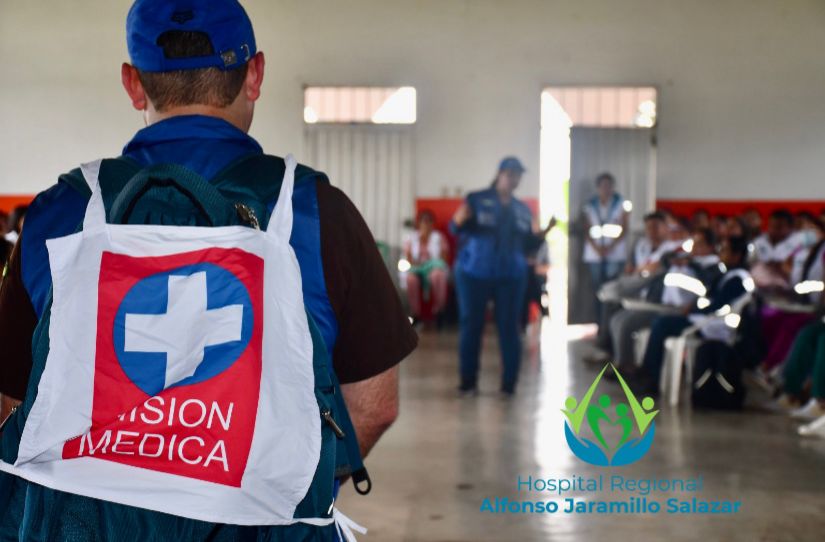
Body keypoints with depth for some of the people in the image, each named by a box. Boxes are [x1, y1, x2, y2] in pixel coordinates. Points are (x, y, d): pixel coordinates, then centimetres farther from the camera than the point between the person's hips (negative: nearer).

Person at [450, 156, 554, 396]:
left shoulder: (523, 210, 13)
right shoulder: (476, 199, 0)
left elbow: (529, 244, 12)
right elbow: (455, 228, -9)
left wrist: (544, 232, -7)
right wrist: (461, 219, -31)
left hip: (511, 276, 3)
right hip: (474, 273, -3)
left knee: (509, 328, 1)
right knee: (471, 326, 0)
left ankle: (509, 383, 7)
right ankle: (468, 382, 9)